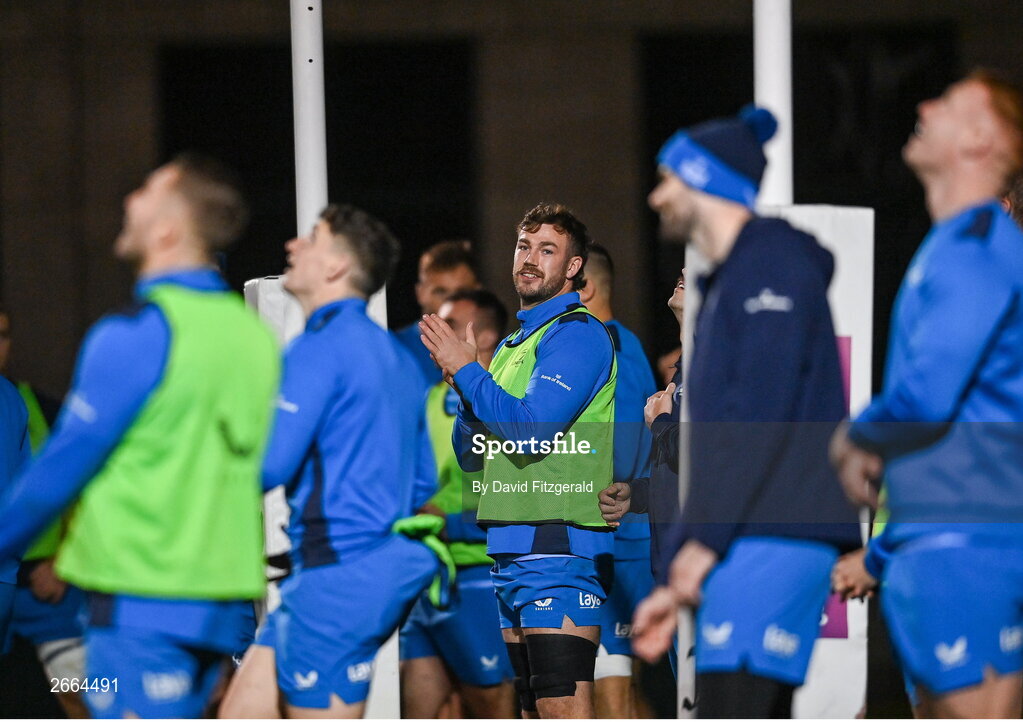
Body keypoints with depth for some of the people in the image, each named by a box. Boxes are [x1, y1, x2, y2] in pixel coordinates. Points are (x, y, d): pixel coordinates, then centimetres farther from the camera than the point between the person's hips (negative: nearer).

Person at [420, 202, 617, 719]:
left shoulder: (577, 333, -6)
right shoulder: (516, 342, 22)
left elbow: (530, 427, -19)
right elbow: (471, 458, 21)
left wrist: (466, 369, -9)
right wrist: (463, 384, 5)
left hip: (558, 545, -10)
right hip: (510, 553, 10)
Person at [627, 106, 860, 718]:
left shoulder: (772, 264, -5)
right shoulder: (727, 282, 26)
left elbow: (760, 416, -16)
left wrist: (705, 538, -18)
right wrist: (678, 584, 23)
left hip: (773, 538, -10)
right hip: (749, 544, 10)